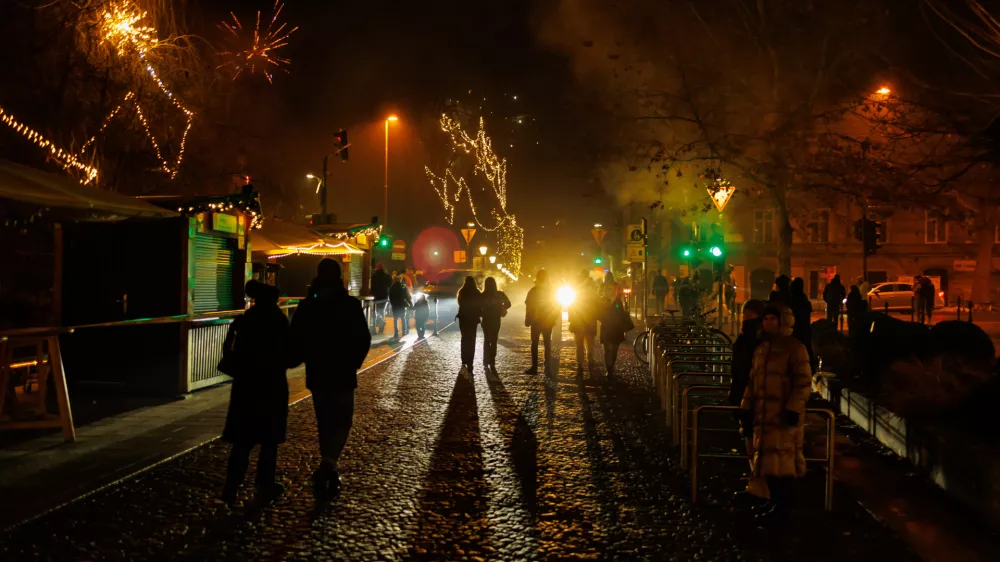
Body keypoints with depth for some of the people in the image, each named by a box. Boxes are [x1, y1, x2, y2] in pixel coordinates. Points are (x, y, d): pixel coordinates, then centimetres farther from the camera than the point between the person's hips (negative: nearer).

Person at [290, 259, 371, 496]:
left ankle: (329, 470, 21)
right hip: (343, 374, -3)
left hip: (316, 374, 3)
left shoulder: (307, 306, -2)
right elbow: (363, 339, -8)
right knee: (342, 422, 6)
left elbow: (296, 340, -1)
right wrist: (353, 363, 7)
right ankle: (327, 466, -12)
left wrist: (308, 360, 14)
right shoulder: (351, 305, -9)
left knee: (325, 422, 15)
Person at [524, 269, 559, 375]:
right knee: (547, 344, 9)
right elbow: (557, 306, 3)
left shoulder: (533, 291, -9)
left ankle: (534, 368, -4)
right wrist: (553, 320, 9)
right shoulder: (552, 291, 2)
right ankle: (547, 367, 6)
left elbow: (528, 306, -12)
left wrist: (527, 320, -5)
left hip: (536, 321, -3)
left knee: (534, 344, 1)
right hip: (548, 322, 3)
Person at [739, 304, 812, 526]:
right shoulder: (761, 349, 16)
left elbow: (803, 382, -12)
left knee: (781, 461, -8)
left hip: (784, 415, -8)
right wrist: (746, 407, 15)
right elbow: (753, 381, 20)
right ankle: (775, 502, 24)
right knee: (768, 460, 12)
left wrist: (794, 409, -19)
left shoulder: (795, 348, -7)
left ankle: (781, 510, -2)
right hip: (763, 415, 8)